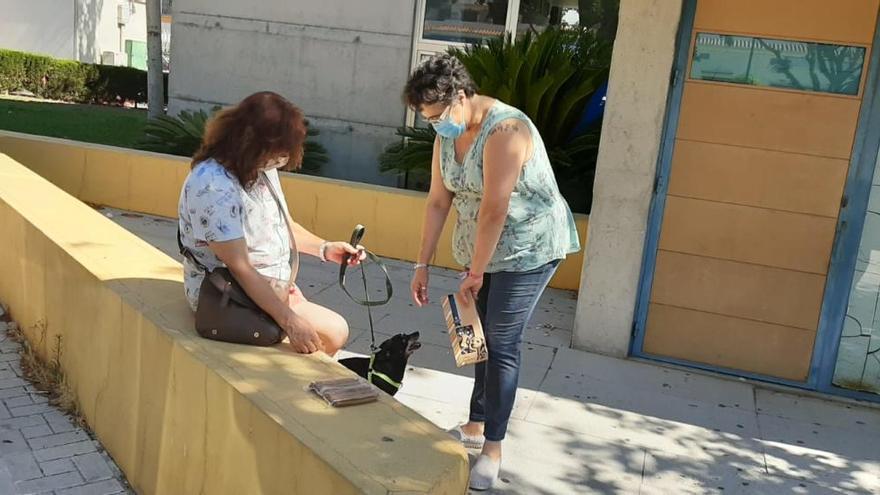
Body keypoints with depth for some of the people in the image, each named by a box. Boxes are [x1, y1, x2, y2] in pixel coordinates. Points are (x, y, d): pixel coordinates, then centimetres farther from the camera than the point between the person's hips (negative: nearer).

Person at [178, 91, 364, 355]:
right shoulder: (214, 186, -26)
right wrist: (290, 321, -32)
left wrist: (325, 249, 1)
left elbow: (283, 225, 16)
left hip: (274, 287, 9)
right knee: (334, 331, -12)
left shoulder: (262, 168, 2)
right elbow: (239, 268, -29)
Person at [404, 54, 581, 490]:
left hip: (529, 247, -8)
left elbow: (494, 209, -25)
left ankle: (492, 447, 5)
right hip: (484, 246, 8)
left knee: (502, 343, -6)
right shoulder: (448, 133, 0)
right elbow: (438, 200, 3)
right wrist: (422, 264, 3)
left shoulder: (504, 130, -26)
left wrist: (475, 272, -17)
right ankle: (476, 425, 28)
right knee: (483, 336, 13)